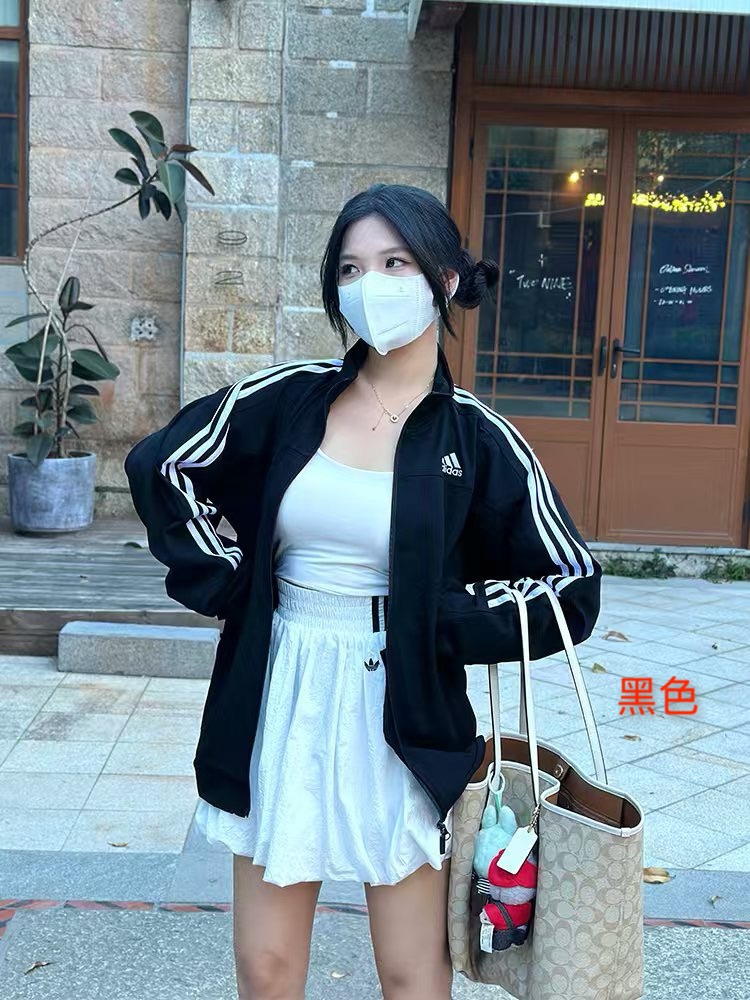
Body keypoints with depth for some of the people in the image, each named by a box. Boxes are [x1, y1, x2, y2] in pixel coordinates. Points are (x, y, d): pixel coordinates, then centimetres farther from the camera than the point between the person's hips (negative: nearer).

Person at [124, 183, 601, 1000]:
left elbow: (573, 592, -3)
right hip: (279, 706, 2)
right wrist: (229, 586, 1)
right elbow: (159, 467, 7)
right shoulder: (288, 398, -1)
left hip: (401, 719, -2)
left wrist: (433, 619, -11)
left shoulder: (478, 439, -5)